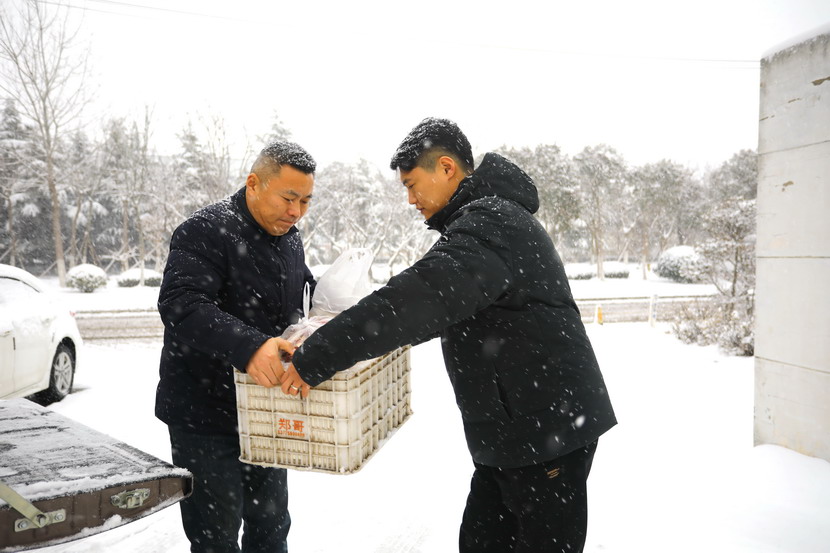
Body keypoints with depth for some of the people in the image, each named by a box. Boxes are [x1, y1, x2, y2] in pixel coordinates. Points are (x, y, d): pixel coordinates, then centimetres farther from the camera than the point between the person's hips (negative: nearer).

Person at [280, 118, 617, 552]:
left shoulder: (489, 223, -20)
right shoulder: (489, 216, 14)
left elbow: (421, 296, -33)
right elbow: (440, 305, 22)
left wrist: (315, 358, -29)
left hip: (549, 429, -10)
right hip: (511, 432, 10)